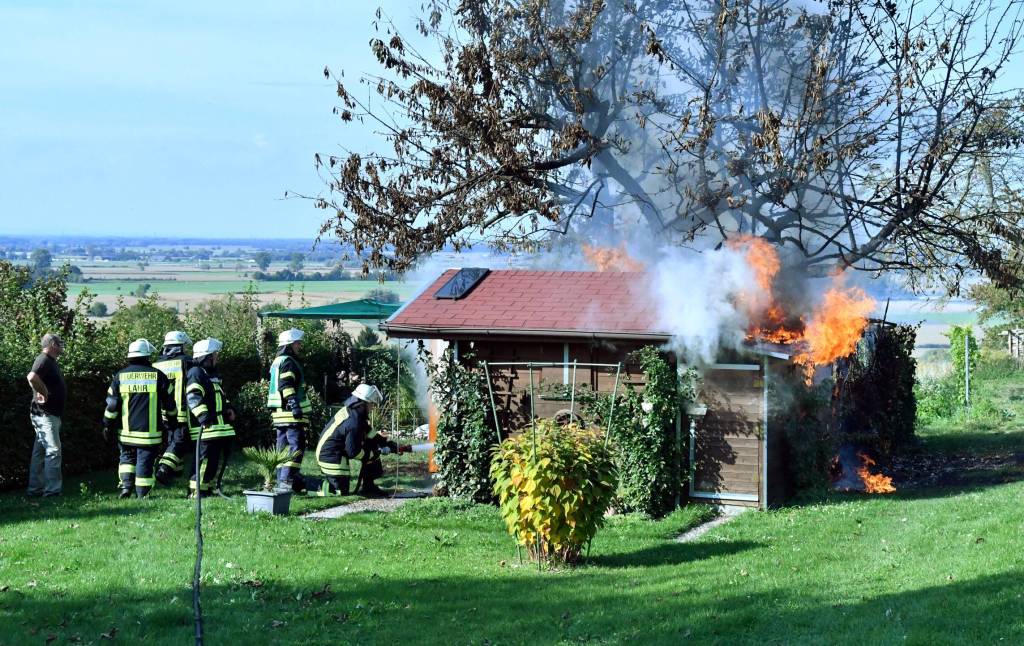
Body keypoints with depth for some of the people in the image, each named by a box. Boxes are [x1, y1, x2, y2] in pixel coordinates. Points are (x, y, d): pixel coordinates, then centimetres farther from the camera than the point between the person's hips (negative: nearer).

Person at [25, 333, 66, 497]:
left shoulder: (50, 361, 16)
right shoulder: (44, 360, -15)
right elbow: (32, 377, -34)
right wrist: (43, 393, -24)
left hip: (48, 414, 10)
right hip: (45, 414, -10)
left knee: (39, 452, 12)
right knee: (53, 451, -10)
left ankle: (35, 488, 17)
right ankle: (52, 490, -10)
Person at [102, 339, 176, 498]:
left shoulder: (120, 376, 1)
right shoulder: (158, 376, -1)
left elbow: (111, 404, 1)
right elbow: (169, 402, 6)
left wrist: (107, 425, 9)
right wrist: (171, 419, 21)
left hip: (126, 431, 2)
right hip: (150, 431, -2)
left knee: (127, 457, 18)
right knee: (145, 461, 3)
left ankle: (126, 485, 2)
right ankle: (143, 494, 3)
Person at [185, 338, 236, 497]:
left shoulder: (213, 374, 22)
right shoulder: (196, 373, -12)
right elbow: (193, 397, -25)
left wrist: (228, 407, 18)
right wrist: (202, 414, -35)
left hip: (218, 427, 11)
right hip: (206, 426, -11)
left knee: (216, 458, 14)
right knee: (205, 458, -11)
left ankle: (208, 488, 22)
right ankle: (197, 490, -8)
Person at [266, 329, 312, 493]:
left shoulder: (277, 362, 22)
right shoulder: (288, 362, -10)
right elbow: (286, 385, -22)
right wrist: (294, 403, -29)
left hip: (279, 413, 11)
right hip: (291, 413, -10)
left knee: (283, 447, 13)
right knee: (296, 446, -12)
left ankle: (282, 480, 17)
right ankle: (287, 481, -18)